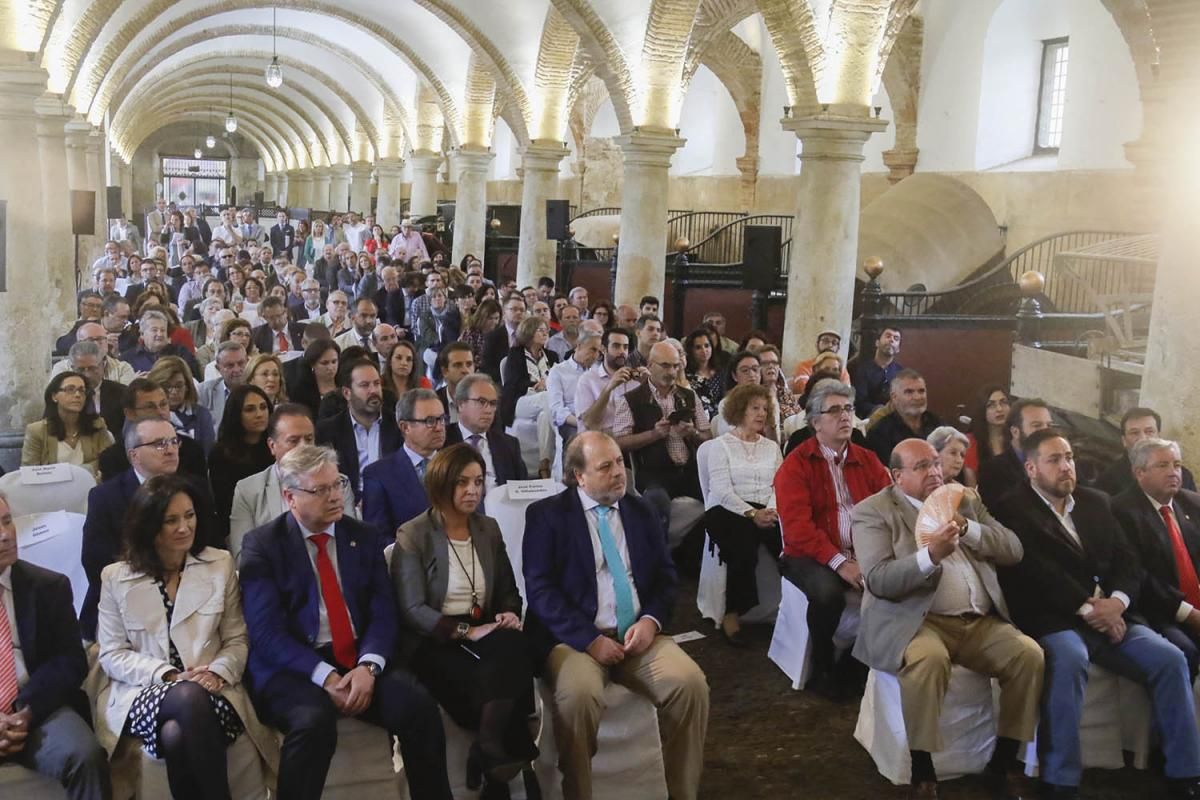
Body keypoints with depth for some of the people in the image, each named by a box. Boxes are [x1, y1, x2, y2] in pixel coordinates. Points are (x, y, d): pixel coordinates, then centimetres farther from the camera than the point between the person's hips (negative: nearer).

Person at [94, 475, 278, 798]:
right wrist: (168, 676, -11)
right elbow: (112, 655, 4)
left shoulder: (221, 565, 8)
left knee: (177, 734, -35)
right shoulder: (115, 577, 7)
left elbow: (237, 640, 8)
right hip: (142, 695, 0)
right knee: (189, 697, -36)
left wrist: (218, 673, -13)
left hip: (211, 693, 0)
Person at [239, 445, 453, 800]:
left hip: (359, 661, 3)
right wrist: (325, 676, -21)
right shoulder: (261, 544, -1)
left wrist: (368, 666, -16)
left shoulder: (365, 537, 11)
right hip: (293, 668, -3)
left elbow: (383, 613, 4)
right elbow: (266, 632, -10)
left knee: (419, 706, -23)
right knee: (315, 720, -35)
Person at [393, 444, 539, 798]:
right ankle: (506, 755, -17)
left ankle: (490, 752, -24)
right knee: (495, 679, -34)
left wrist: (510, 614, -5)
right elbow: (412, 610, -11)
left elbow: (508, 591, 20)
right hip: (434, 642, -5)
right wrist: (466, 631, -21)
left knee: (514, 649, -32)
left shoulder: (489, 528, 14)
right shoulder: (412, 535, -4)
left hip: (484, 633, 5)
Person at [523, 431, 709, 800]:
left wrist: (651, 621, -7)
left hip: (639, 634, 4)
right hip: (576, 638, -3)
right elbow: (539, 589, -7)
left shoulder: (642, 511, 15)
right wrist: (589, 639, -17)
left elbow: (666, 576, 14)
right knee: (579, 694, -34)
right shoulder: (546, 514, 1)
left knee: (690, 682, -23)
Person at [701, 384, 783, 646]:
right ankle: (732, 614, -22)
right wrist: (752, 514, -17)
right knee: (744, 546, -35)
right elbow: (722, 490, -6)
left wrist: (770, 510, -12)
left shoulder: (772, 446, 21)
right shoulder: (721, 445, 5)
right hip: (727, 510, -3)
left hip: (765, 512, 4)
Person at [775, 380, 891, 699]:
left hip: (865, 554, 4)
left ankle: (861, 662, -2)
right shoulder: (796, 465, -3)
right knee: (827, 591, -35)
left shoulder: (868, 461, 13)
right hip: (813, 557, -4)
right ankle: (822, 669, -8)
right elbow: (798, 525, -13)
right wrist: (839, 562, -22)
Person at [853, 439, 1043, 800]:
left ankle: (1004, 762, -1)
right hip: (917, 621, -5)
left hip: (981, 622, 6)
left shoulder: (966, 501, 17)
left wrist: (968, 528, -7)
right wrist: (929, 556, -28)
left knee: (1029, 653, -18)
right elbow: (878, 580, -13)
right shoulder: (873, 511, 0)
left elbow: (1013, 550, 9)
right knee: (928, 659, -35)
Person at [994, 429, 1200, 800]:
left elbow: (1126, 560, 11)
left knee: (1170, 659, -16)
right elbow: (1035, 573, -13)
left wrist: (1117, 601, -9)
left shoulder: (1096, 502, 18)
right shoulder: (1013, 509, -1)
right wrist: (1087, 607, -17)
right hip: (1053, 620, -6)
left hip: (1111, 614, 6)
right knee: (1068, 662, -35)